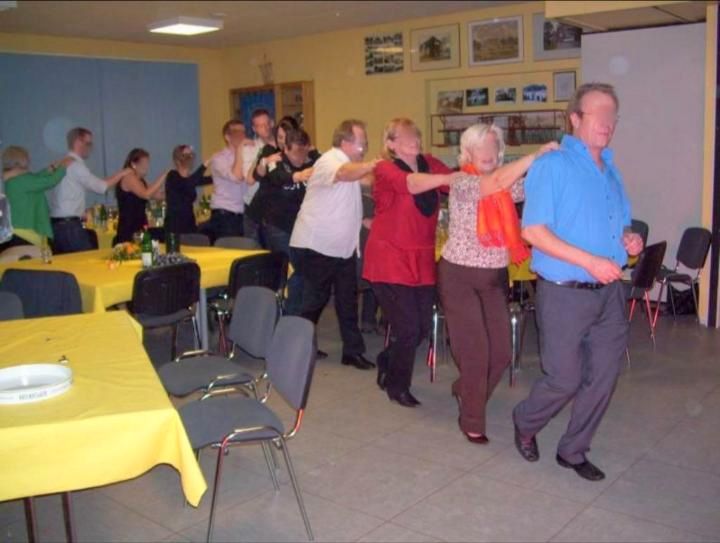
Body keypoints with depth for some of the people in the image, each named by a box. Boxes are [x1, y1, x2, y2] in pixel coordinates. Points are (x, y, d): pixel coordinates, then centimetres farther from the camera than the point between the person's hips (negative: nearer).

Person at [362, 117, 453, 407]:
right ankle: (397, 386, 23)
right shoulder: (385, 169, -10)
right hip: (390, 259, -5)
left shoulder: (430, 164, 6)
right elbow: (413, 185, -30)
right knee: (407, 327, -3)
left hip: (422, 260, 6)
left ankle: (386, 364, 39)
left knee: (423, 326, 9)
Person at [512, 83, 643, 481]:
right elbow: (533, 230, -18)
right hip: (565, 293, -7)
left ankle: (573, 450, 28)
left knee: (603, 376, 10)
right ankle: (525, 423, 31)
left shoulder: (610, 170, 14)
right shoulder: (552, 166, -10)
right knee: (564, 379, 1)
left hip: (609, 291, 7)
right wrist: (590, 261, -23)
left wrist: (629, 239, 0)